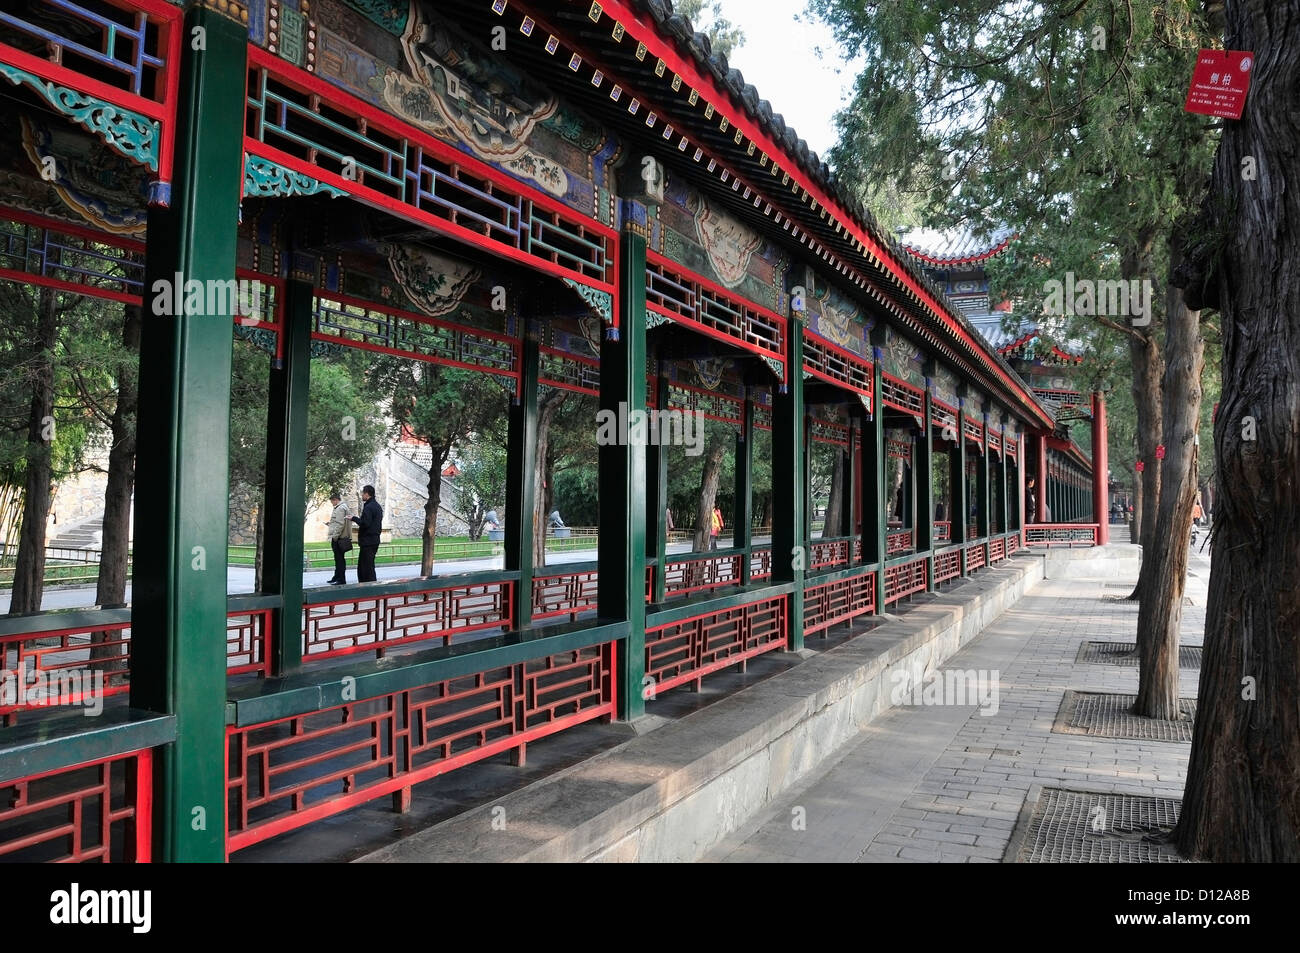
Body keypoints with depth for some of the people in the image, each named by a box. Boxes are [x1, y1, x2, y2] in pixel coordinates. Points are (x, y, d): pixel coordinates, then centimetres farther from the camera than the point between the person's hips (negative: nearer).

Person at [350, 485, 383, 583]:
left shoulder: (368, 507, -16)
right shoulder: (377, 506, 16)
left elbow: (365, 524, -22)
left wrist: (354, 518, -10)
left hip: (367, 541, -10)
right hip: (375, 540, 10)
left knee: (367, 566, -6)